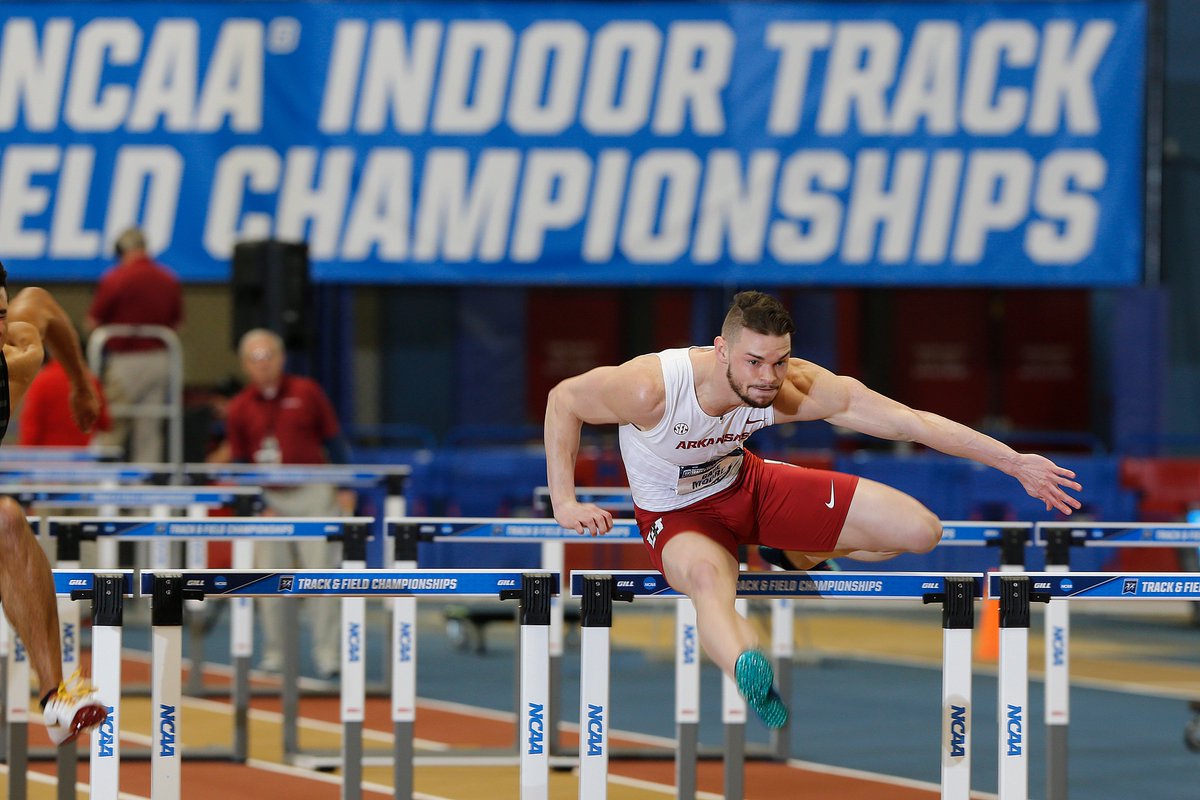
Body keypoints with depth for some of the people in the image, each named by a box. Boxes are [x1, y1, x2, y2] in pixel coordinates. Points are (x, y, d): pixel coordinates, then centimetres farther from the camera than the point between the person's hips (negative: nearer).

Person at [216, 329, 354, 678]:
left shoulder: (306, 393, 3)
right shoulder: (239, 409, 5)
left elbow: (333, 440, 6)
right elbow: (239, 462, 8)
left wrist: (345, 488, 0)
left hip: (315, 494, -1)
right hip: (270, 500, 1)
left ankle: (327, 655, -3)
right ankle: (274, 653, 10)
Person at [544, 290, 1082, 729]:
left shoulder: (795, 388, -26)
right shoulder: (650, 387, -35)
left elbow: (910, 422, -22)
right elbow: (564, 399, -16)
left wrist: (1015, 462, -22)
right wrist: (564, 503, -18)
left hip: (747, 486, 5)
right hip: (678, 513, -5)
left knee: (921, 531, -4)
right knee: (708, 576, -44)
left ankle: (795, 554, 21)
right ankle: (753, 680, -72)